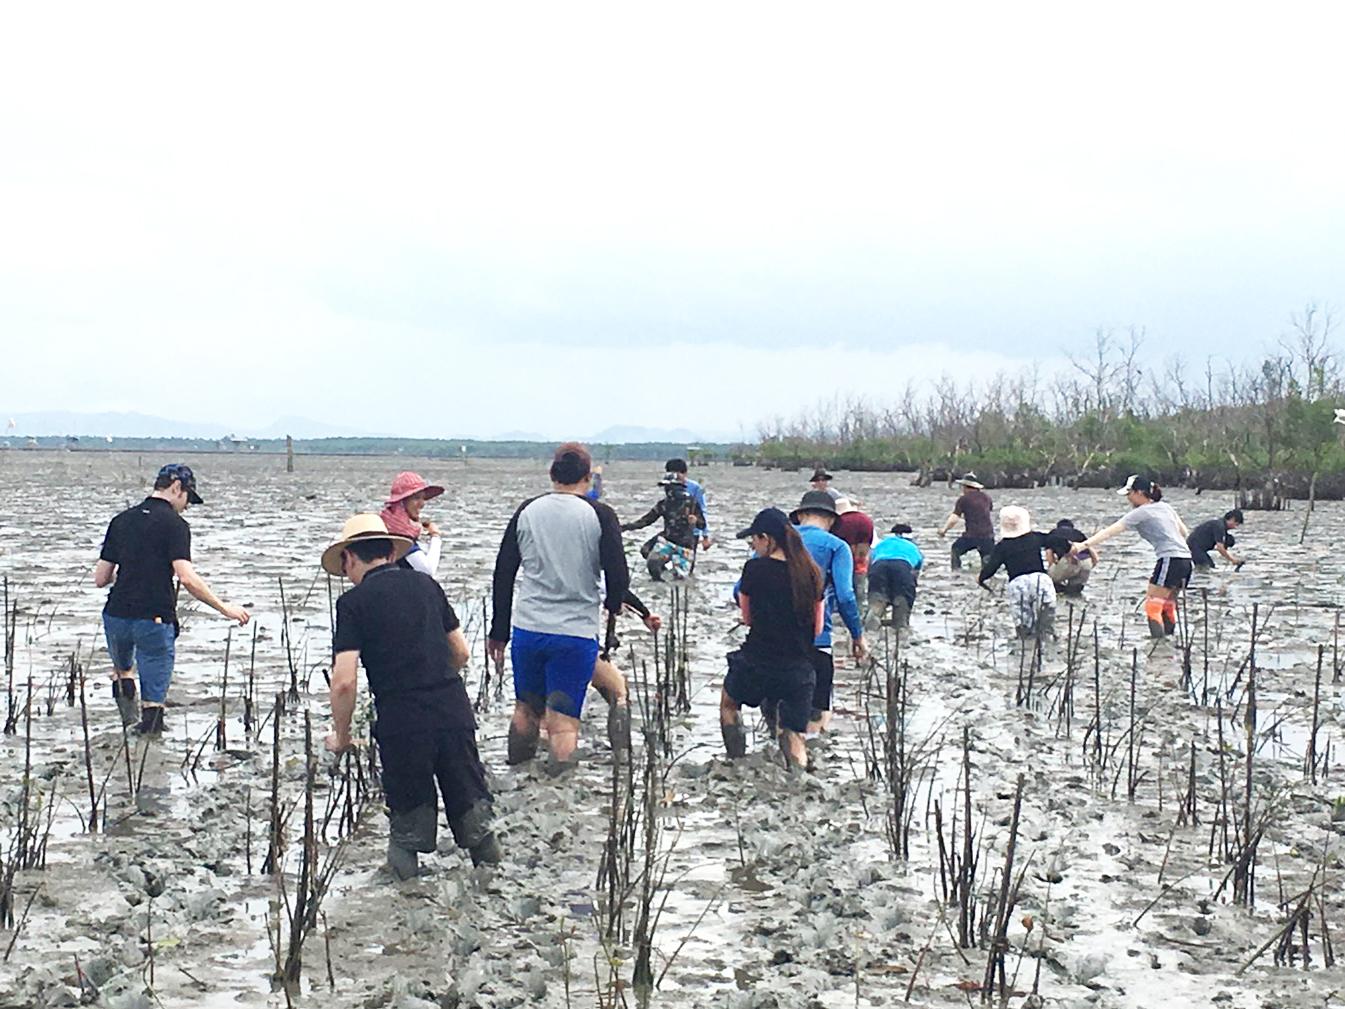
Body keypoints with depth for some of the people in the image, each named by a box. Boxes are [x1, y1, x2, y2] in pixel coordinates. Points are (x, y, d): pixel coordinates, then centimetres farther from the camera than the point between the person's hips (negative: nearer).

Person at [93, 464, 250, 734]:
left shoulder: (121, 521, 10)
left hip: (117, 615, 5)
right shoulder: (174, 524, -7)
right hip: (155, 620, -5)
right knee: (154, 699, 3)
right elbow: (187, 578, -19)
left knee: (122, 669, 33)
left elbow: (100, 578, 12)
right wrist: (224, 608, -12)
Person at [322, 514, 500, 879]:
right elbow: (461, 653, 16)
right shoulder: (426, 584, 12)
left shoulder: (353, 602, -1)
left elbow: (344, 681, -8)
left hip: (401, 723, -4)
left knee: (409, 820, 11)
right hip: (454, 710, 4)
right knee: (472, 814, 14)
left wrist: (341, 734, 6)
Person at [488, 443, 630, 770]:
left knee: (526, 709, 21)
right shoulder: (599, 516, -6)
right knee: (563, 721, 0)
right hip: (576, 633, -3)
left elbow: (503, 574, 6)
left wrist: (499, 632, 13)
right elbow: (619, 578, -10)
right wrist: (613, 605, 12)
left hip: (527, 630, 4)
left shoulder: (527, 511, 4)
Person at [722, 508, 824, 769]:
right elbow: (817, 628, 8)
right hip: (799, 667, 3)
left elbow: (747, 618, 3)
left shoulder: (755, 569, -10)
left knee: (728, 703, 25)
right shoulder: (811, 573, 1)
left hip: (757, 662, -3)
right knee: (793, 735, 12)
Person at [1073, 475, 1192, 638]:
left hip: (1170, 559, -9)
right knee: (1167, 606, 16)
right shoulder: (1165, 506, 17)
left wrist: (1083, 545, -16)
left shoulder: (1141, 513, -5)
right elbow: (1184, 532, 22)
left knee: (1152, 607, -8)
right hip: (1186, 559, 9)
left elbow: (1110, 531, -12)